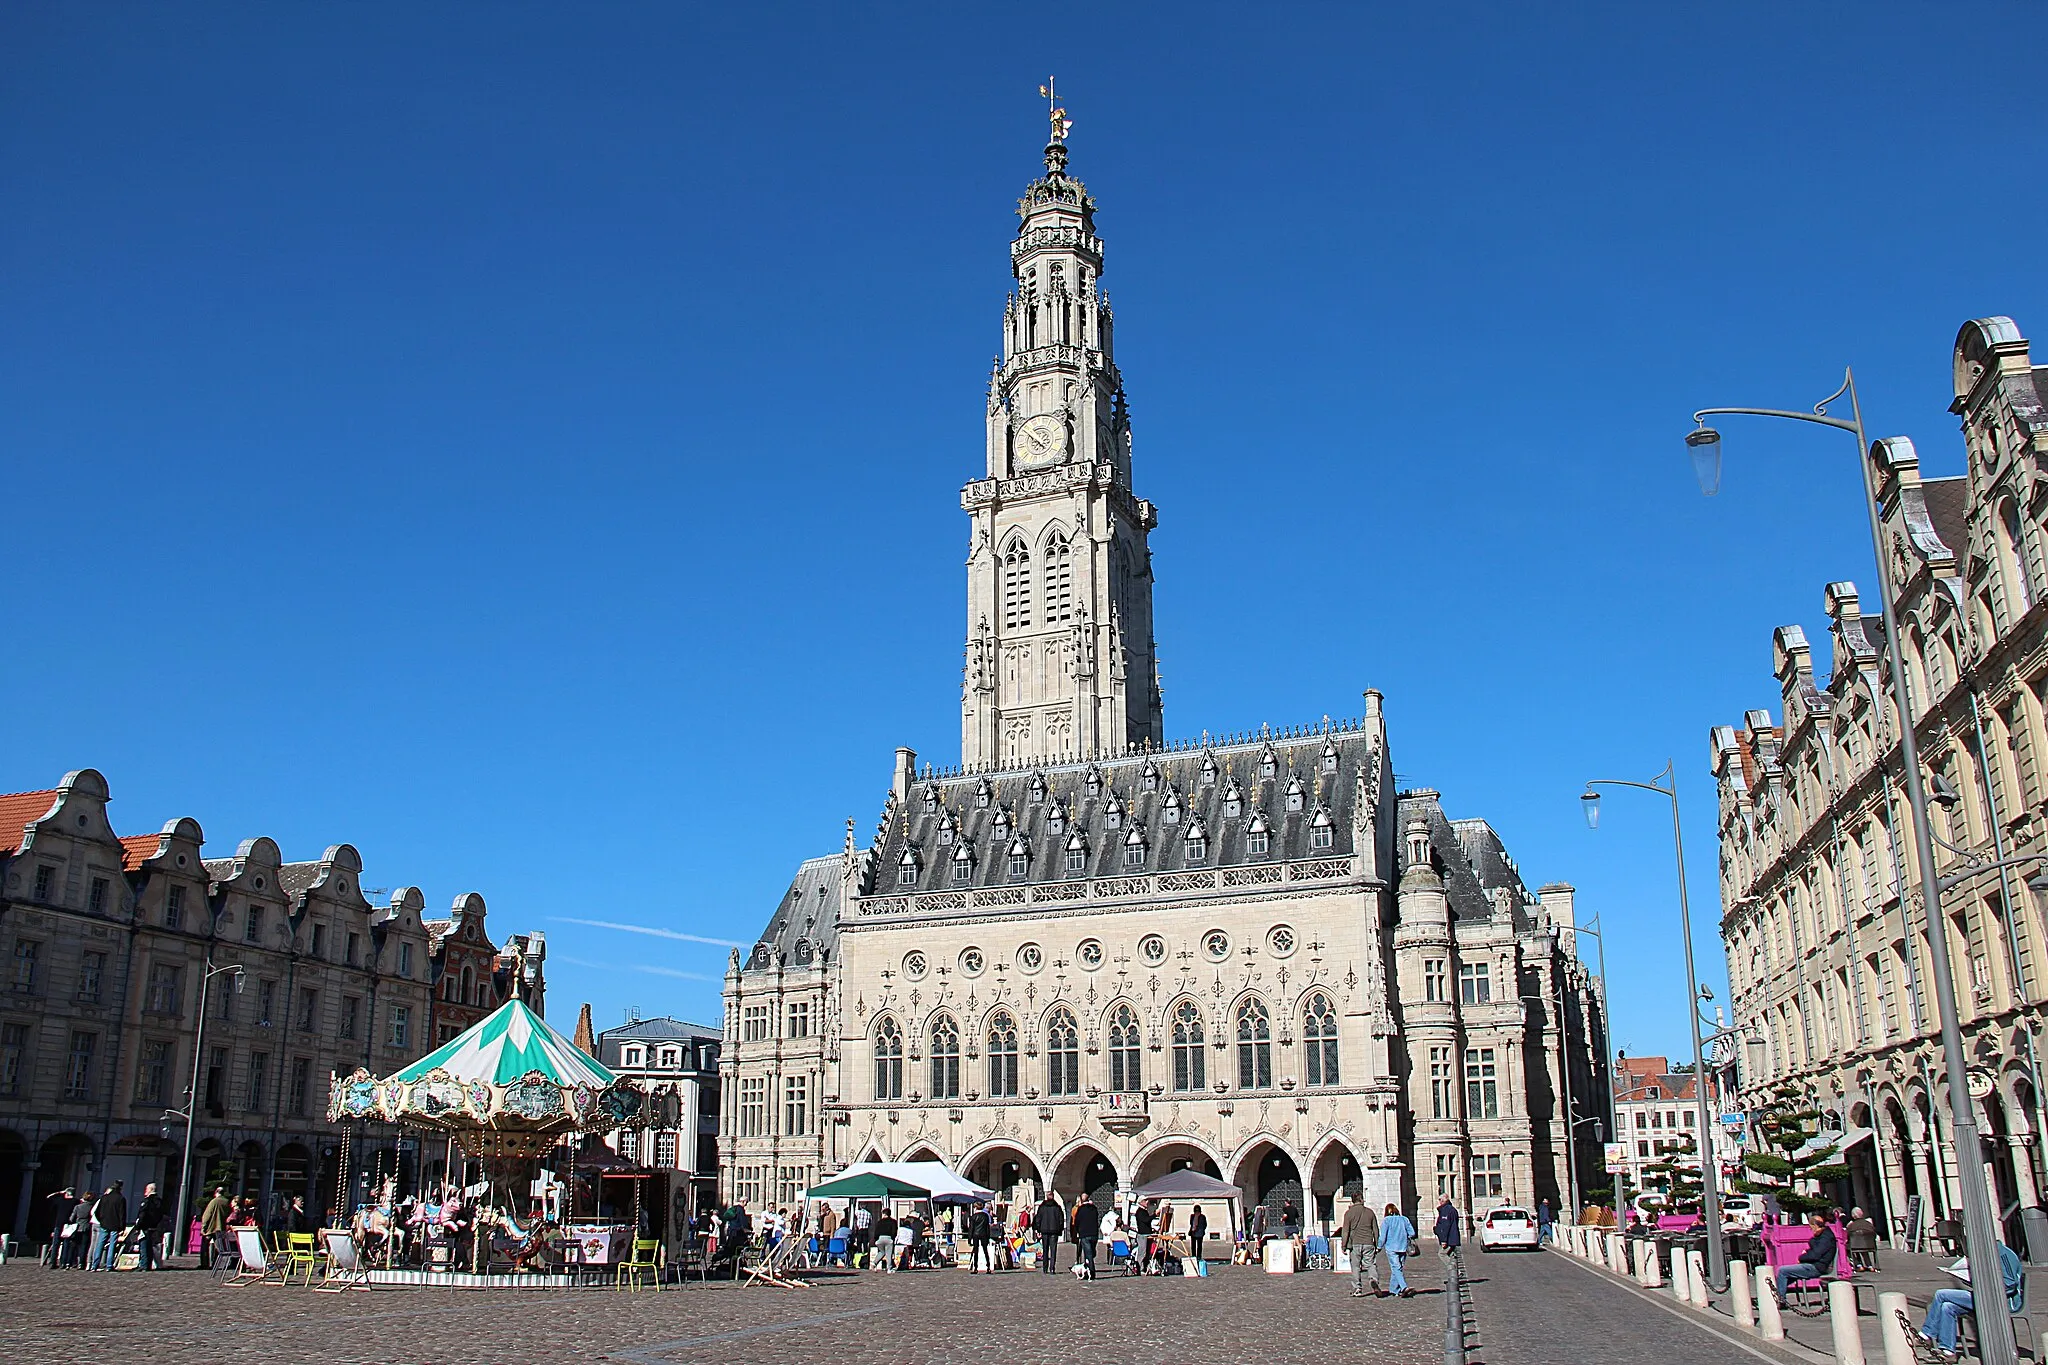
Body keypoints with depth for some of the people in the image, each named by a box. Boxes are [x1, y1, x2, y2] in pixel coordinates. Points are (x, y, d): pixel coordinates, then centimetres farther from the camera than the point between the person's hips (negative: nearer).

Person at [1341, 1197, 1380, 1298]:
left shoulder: (1349, 1213, 0)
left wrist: (1344, 1247, 0)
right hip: (1368, 1243, 1)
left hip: (1354, 1244, -1)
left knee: (1355, 1267, 6)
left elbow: (1345, 1231, -4)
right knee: (1371, 1264, 7)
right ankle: (1374, 1280, -20)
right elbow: (1376, 1230, 9)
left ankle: (1357, 1289, 4)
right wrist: (1377, 1245, 16)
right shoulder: (1369, 1212, 7)